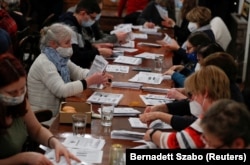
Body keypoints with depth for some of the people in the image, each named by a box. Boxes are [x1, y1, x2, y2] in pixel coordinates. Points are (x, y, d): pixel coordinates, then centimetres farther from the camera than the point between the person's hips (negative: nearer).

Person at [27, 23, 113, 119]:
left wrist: (97, 76, -12)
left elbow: (78, 72, 8)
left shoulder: (60, 58, 6)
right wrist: (90, 81, -28)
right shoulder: (43, 63, -20)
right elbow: (62, 91, -28)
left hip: (56, 112, 8)